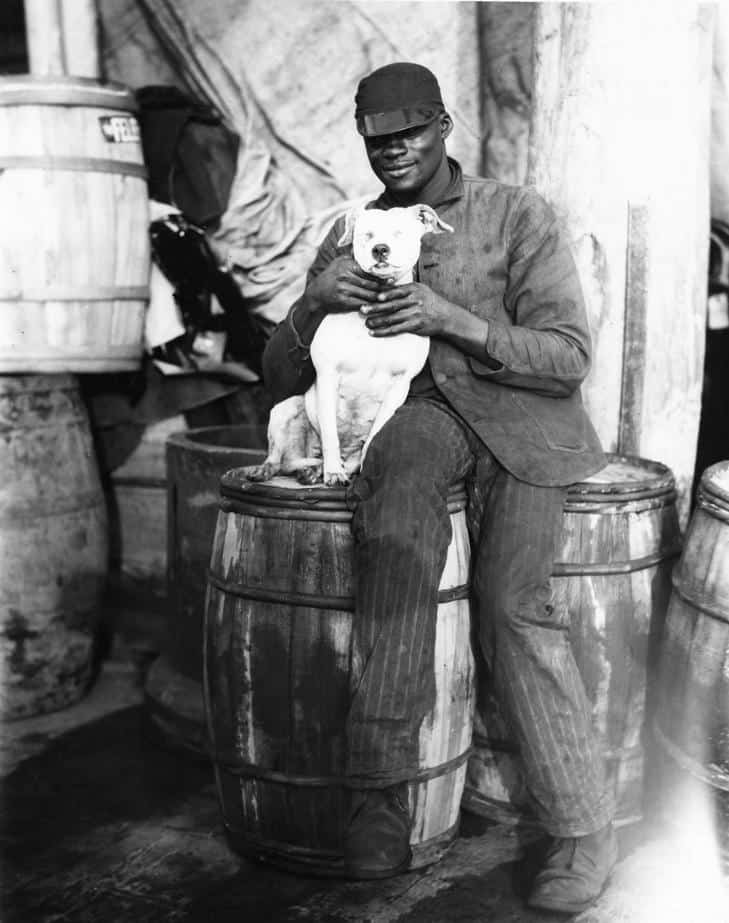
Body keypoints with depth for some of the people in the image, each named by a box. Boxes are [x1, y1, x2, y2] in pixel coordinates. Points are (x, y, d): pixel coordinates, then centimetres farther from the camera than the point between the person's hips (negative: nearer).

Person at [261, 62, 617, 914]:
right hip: (415, 413, 2)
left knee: (512, 596, -25)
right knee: (402, 474, -34)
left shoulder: (517, 214, 4)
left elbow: (569, 356, -4)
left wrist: (452, 319, -18)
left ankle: (584, 828, -10)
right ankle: (384, 779, -30)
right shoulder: (348, 236, 14)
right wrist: (314, 301, -10)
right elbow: (280, 382, 11)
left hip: (523, 416, -1)